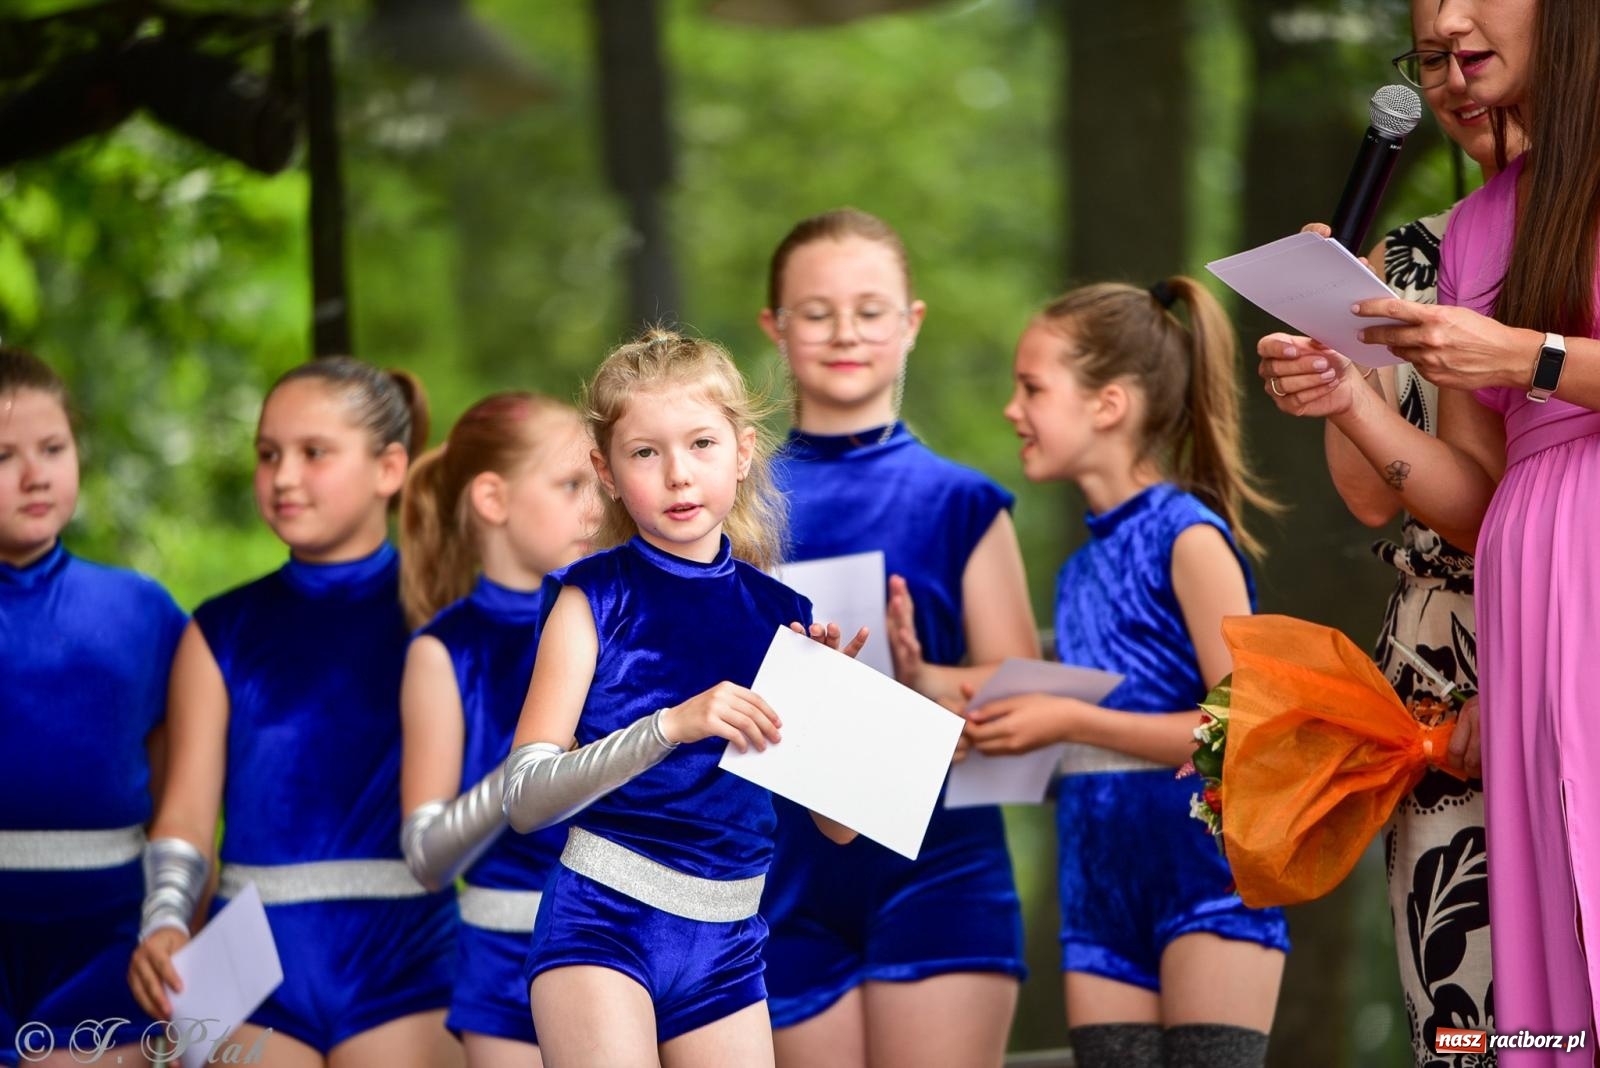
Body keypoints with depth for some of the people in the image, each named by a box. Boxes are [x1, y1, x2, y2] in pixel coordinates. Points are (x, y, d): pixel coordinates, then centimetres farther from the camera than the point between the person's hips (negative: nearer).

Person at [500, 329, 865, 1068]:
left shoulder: (779, 614, 6)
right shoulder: (597, 597, -3)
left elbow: (839, 823, 8)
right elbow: (525, 797, -13)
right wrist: (673, 723, -25)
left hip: (726, 949, 4)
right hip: (602, 918, -4)